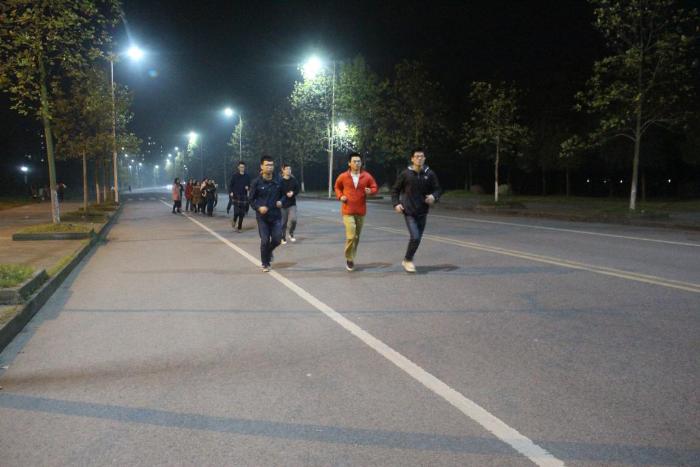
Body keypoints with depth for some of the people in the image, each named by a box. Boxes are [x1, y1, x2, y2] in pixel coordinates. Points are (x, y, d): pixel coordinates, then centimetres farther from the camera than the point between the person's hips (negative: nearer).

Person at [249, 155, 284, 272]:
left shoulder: (278, 182, 1)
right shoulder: (256, 182, -5)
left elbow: (282, 195, 15)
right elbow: (252, 199, 0)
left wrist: (281, 201, -6)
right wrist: (259, 207, -18)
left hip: (276, 216, 2)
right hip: (262, 217, -2)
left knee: (277, 240, 0)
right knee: (265, 241, 0)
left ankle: (269, 252, 34)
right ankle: (266, 264, 18)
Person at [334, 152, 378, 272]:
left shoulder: (367, 176, -1)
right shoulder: (343, 176, -2)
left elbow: (374, 187, 7)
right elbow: (337, 187, 15)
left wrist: (370, 191, -15)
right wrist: (340, 196, -3)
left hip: (361, 211, 3)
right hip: (348, 211, -2)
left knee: (357, 237, 12)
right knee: (351, 236, -13)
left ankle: (351, 258, 29)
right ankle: (349, 259, 6)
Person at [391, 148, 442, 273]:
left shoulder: (430, 174, -1)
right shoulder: (405, 174, -5)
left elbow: (438, 189, 6)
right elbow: (395, 190, 5)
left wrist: (434, 197, -15)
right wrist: (396, 204, -8)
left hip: (422, 212, 3)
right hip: (409, 212, -3)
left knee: (418, 238, 10)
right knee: (415, 237, -14)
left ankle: (408, 260, 30)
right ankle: (407, 260, 7)